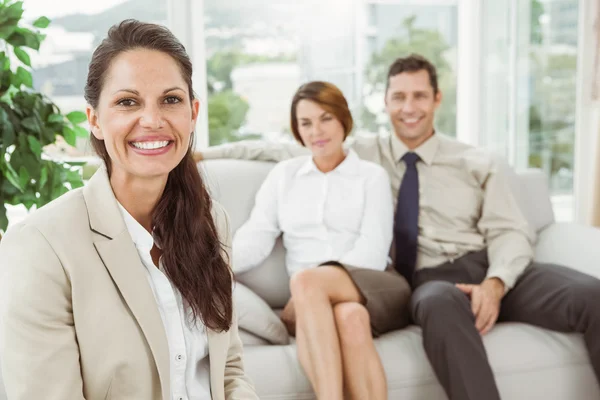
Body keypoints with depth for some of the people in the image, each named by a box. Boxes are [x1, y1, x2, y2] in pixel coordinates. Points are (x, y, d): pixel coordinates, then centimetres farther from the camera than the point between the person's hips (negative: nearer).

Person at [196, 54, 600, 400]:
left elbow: (511, 231, 7)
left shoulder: (477, 164, 15)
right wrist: (204, 153, 14)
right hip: (433, 278, -2)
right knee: (442, 304, -41)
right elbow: (288, 150, 19)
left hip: (495, 270, 2)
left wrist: (495, 283, -16)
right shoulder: (364, 155, 16)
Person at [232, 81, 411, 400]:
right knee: (349, 317, -36)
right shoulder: (282, 175, 18)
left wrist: (314, 280, -20)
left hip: (370, 289, -1)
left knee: (306, 281, -35)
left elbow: (372, 253, -4)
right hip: (311, 301, 2)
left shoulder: (372, 176, 10)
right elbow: (255, 239, 5)